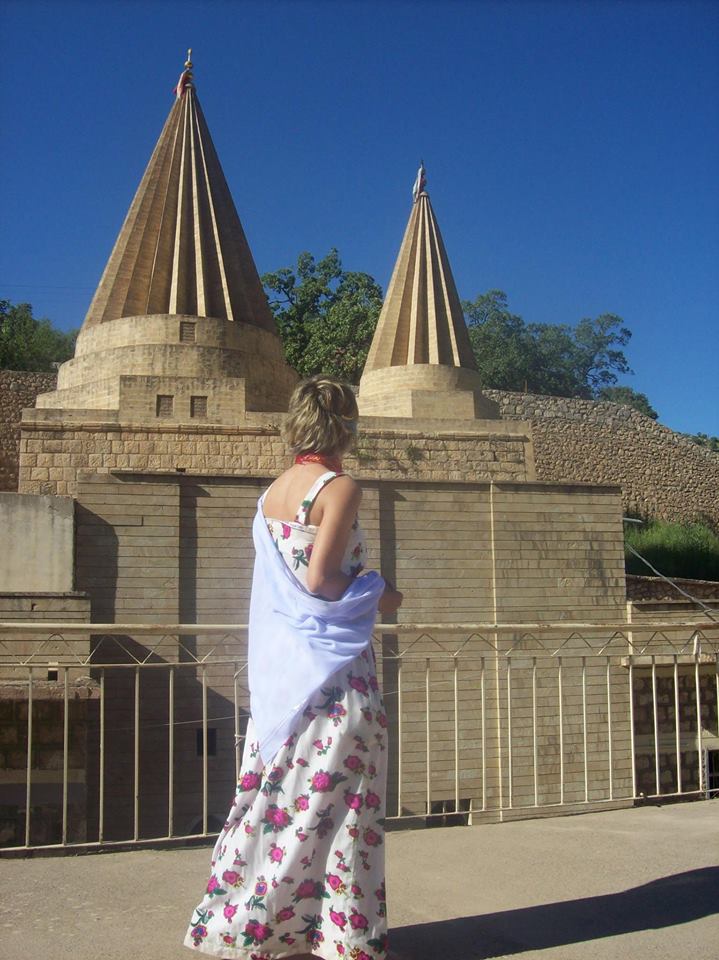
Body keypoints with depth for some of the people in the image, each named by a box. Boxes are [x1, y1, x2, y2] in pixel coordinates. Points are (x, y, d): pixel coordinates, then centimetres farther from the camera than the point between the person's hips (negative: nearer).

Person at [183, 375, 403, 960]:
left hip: (278, 661, 7)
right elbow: (320, 579, -18)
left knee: (278, 787, 13)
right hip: (330, 660, -7)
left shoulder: (272, 492, 11)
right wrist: (377, 596, -3)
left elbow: (285, 577, 13)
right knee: (330, 795, 1)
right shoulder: (340, 488, -12)